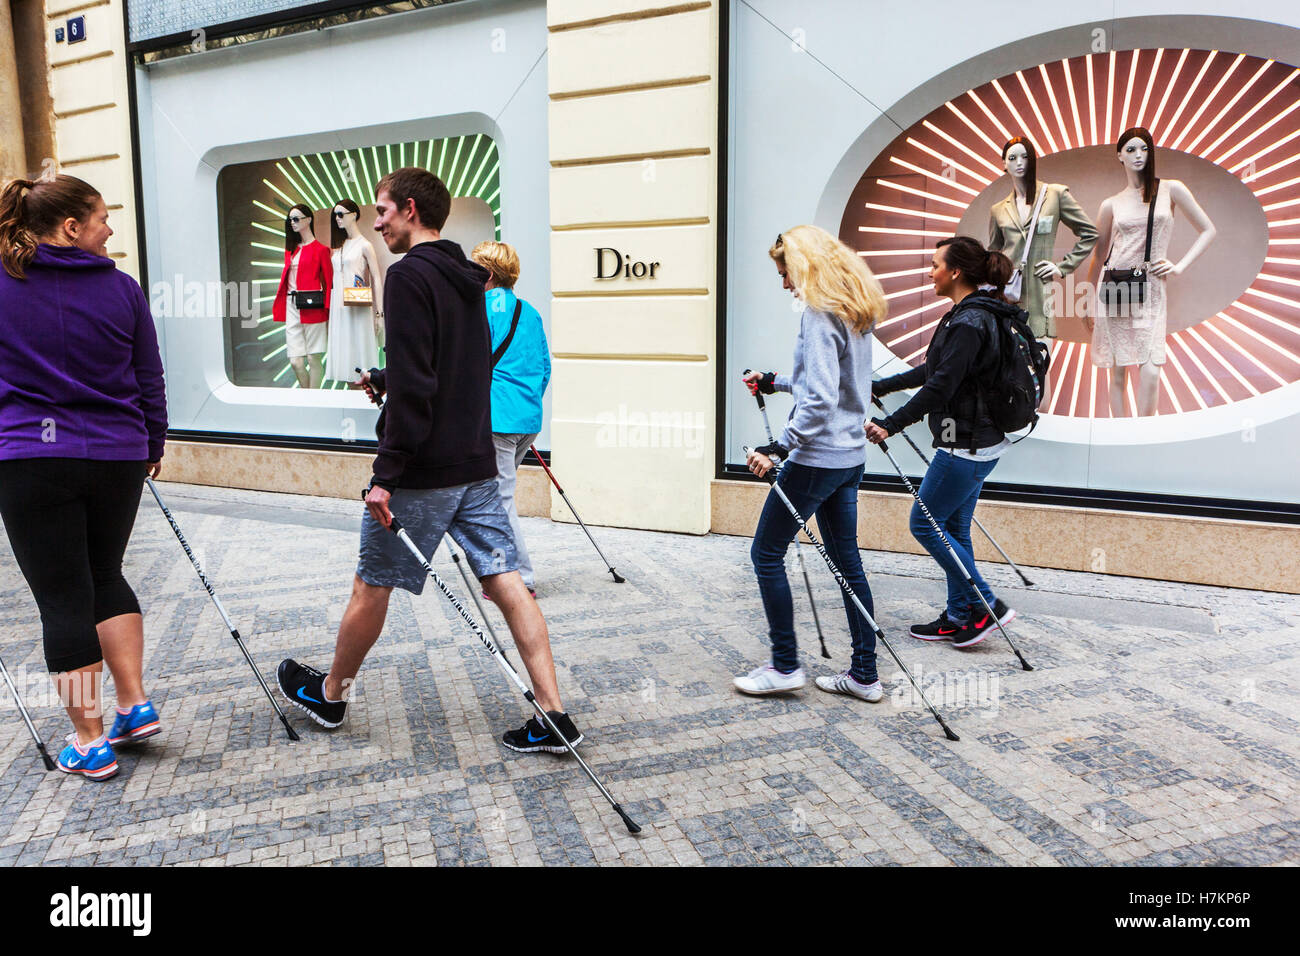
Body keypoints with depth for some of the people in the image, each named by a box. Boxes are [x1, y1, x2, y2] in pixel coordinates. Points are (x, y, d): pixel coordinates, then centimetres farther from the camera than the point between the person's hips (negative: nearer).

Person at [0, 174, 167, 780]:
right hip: (116, 456, 2)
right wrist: (151, 446, 20)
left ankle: (89, 743, 10)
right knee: (105, 575, 20)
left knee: (62, 596, 3)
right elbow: (150, 381, 7)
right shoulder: (122, 289, 1)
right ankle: (135, 703, 18)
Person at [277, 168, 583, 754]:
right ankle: (553, 716, 4)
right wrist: (384, 382, 23)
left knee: (372, 584, 10)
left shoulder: (409, 274, -12)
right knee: (505, 584, 4)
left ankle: (330, 694, 31)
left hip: (423, 470, -8)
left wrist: (387, 474, -19)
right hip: (477, 463, 8)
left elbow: (413, 388, -21)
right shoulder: (467, 279, 14)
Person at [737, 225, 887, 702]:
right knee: (846, 560, 13)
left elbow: (820, 400, -24)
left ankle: (785, 665, 10)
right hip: (850, 456, 9)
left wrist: (779, 446, -22)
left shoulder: (819, 313, -16)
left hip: (816, 458, -9)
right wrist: (775, 381, 29)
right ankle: (864, 674, 18)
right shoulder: (855, 312, 13)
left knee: (767, 553, 4)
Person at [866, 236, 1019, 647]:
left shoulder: (970, 321, -19)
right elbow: (932, 369, 21)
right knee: (953, 527, 15)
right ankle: (959, 617, 23)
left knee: (925, 524, -1)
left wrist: (890, 425, -24)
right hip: (976, 442, 10)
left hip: (966, 445, -10)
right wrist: (881, 387, 25)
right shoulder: (970, 314, 13)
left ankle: (987, 606, 5)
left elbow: (941, 386, -25)